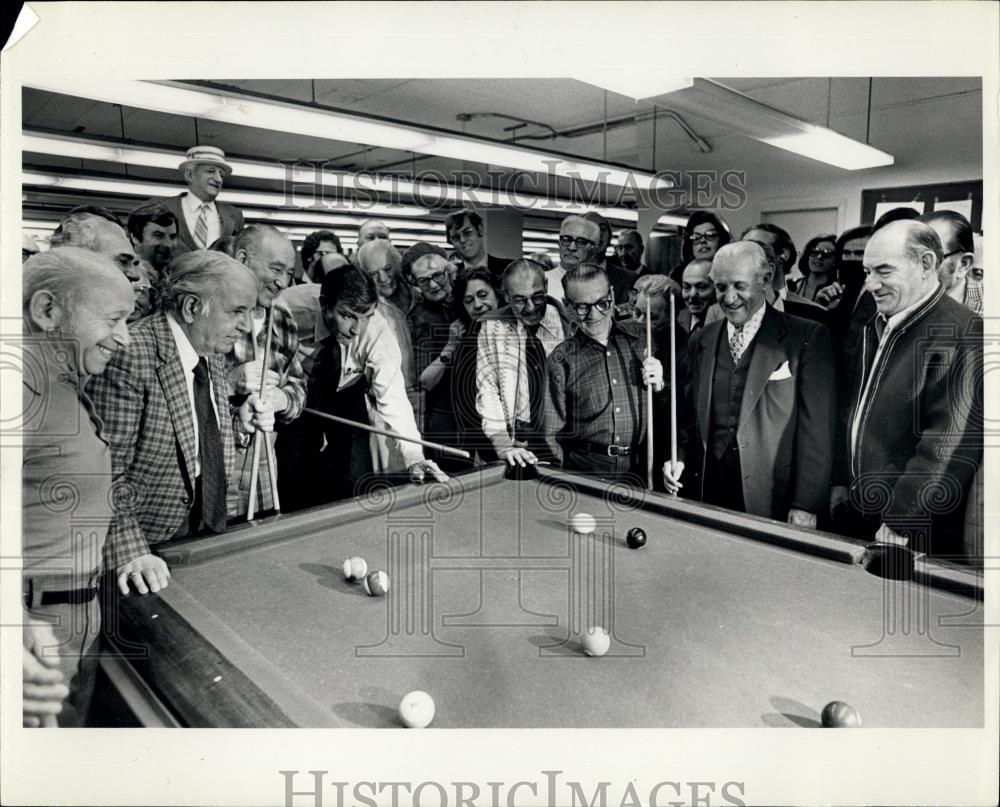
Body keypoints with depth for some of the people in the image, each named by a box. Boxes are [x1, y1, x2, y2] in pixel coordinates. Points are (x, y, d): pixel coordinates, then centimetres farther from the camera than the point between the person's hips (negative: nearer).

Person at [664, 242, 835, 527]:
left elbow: (816, 427, -7)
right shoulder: (701, 340, 10)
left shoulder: (808, 338, -4)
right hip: (707, 496, 4)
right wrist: (679, 457, -1)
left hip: (773, 500, -3)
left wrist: (806, 506, -11)